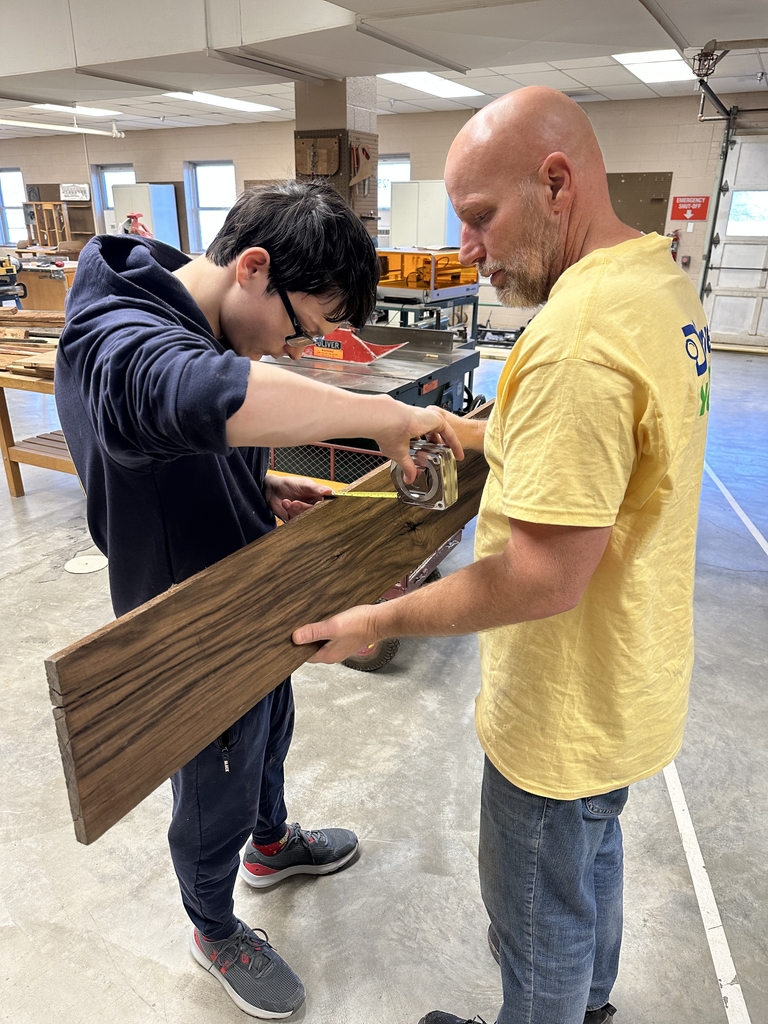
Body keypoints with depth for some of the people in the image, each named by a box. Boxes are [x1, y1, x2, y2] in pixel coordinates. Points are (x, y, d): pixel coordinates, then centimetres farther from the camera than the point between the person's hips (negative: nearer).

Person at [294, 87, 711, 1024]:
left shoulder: (579, 334, -31)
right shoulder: (662, 279, 2)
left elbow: (542, 578, -31)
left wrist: (380, 622, -20)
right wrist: (457, 431, 11)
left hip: (571, 710, -10)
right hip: (629, 678, 10)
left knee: (539, 912, 18)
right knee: (593, 852, 33)